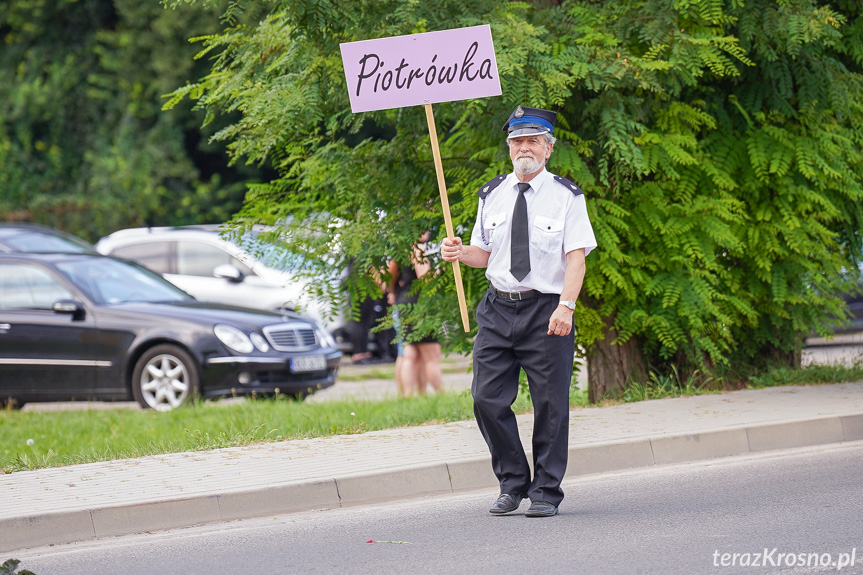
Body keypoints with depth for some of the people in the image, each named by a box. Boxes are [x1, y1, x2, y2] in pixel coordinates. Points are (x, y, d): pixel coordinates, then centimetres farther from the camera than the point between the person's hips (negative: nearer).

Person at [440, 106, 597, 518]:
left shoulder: (567, 197, -1)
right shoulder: (492, 195, 12)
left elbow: (576, 257, -8)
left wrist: (566, 306, -20)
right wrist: (460, 253, -5)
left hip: (546, 310, -4)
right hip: (498, 309, 4)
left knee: (550, 403, -1)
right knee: (487, 399, -1)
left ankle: (545, 492, 9)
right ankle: (512, 483, 14)